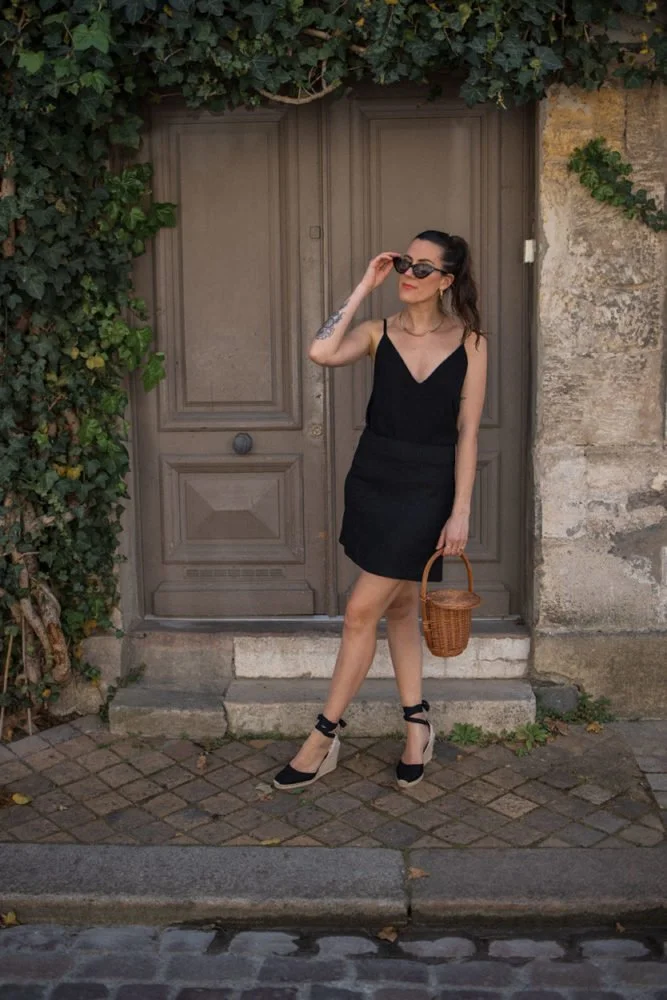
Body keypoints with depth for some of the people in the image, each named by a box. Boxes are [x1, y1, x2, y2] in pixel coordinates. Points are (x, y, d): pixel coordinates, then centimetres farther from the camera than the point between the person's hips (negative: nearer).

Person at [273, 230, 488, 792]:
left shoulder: (469, 342, -3)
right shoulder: (379, 333, 2)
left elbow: (467, 433, -5)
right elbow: (321, 352, -19)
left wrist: (461, 512, -9)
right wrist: (364, 287, -11)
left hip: (427, 491, -4)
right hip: (373, 480, 4)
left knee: (363, 609, -4)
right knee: (399, 606, 13)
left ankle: (325, 738, 9)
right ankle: (418, 728, 28)